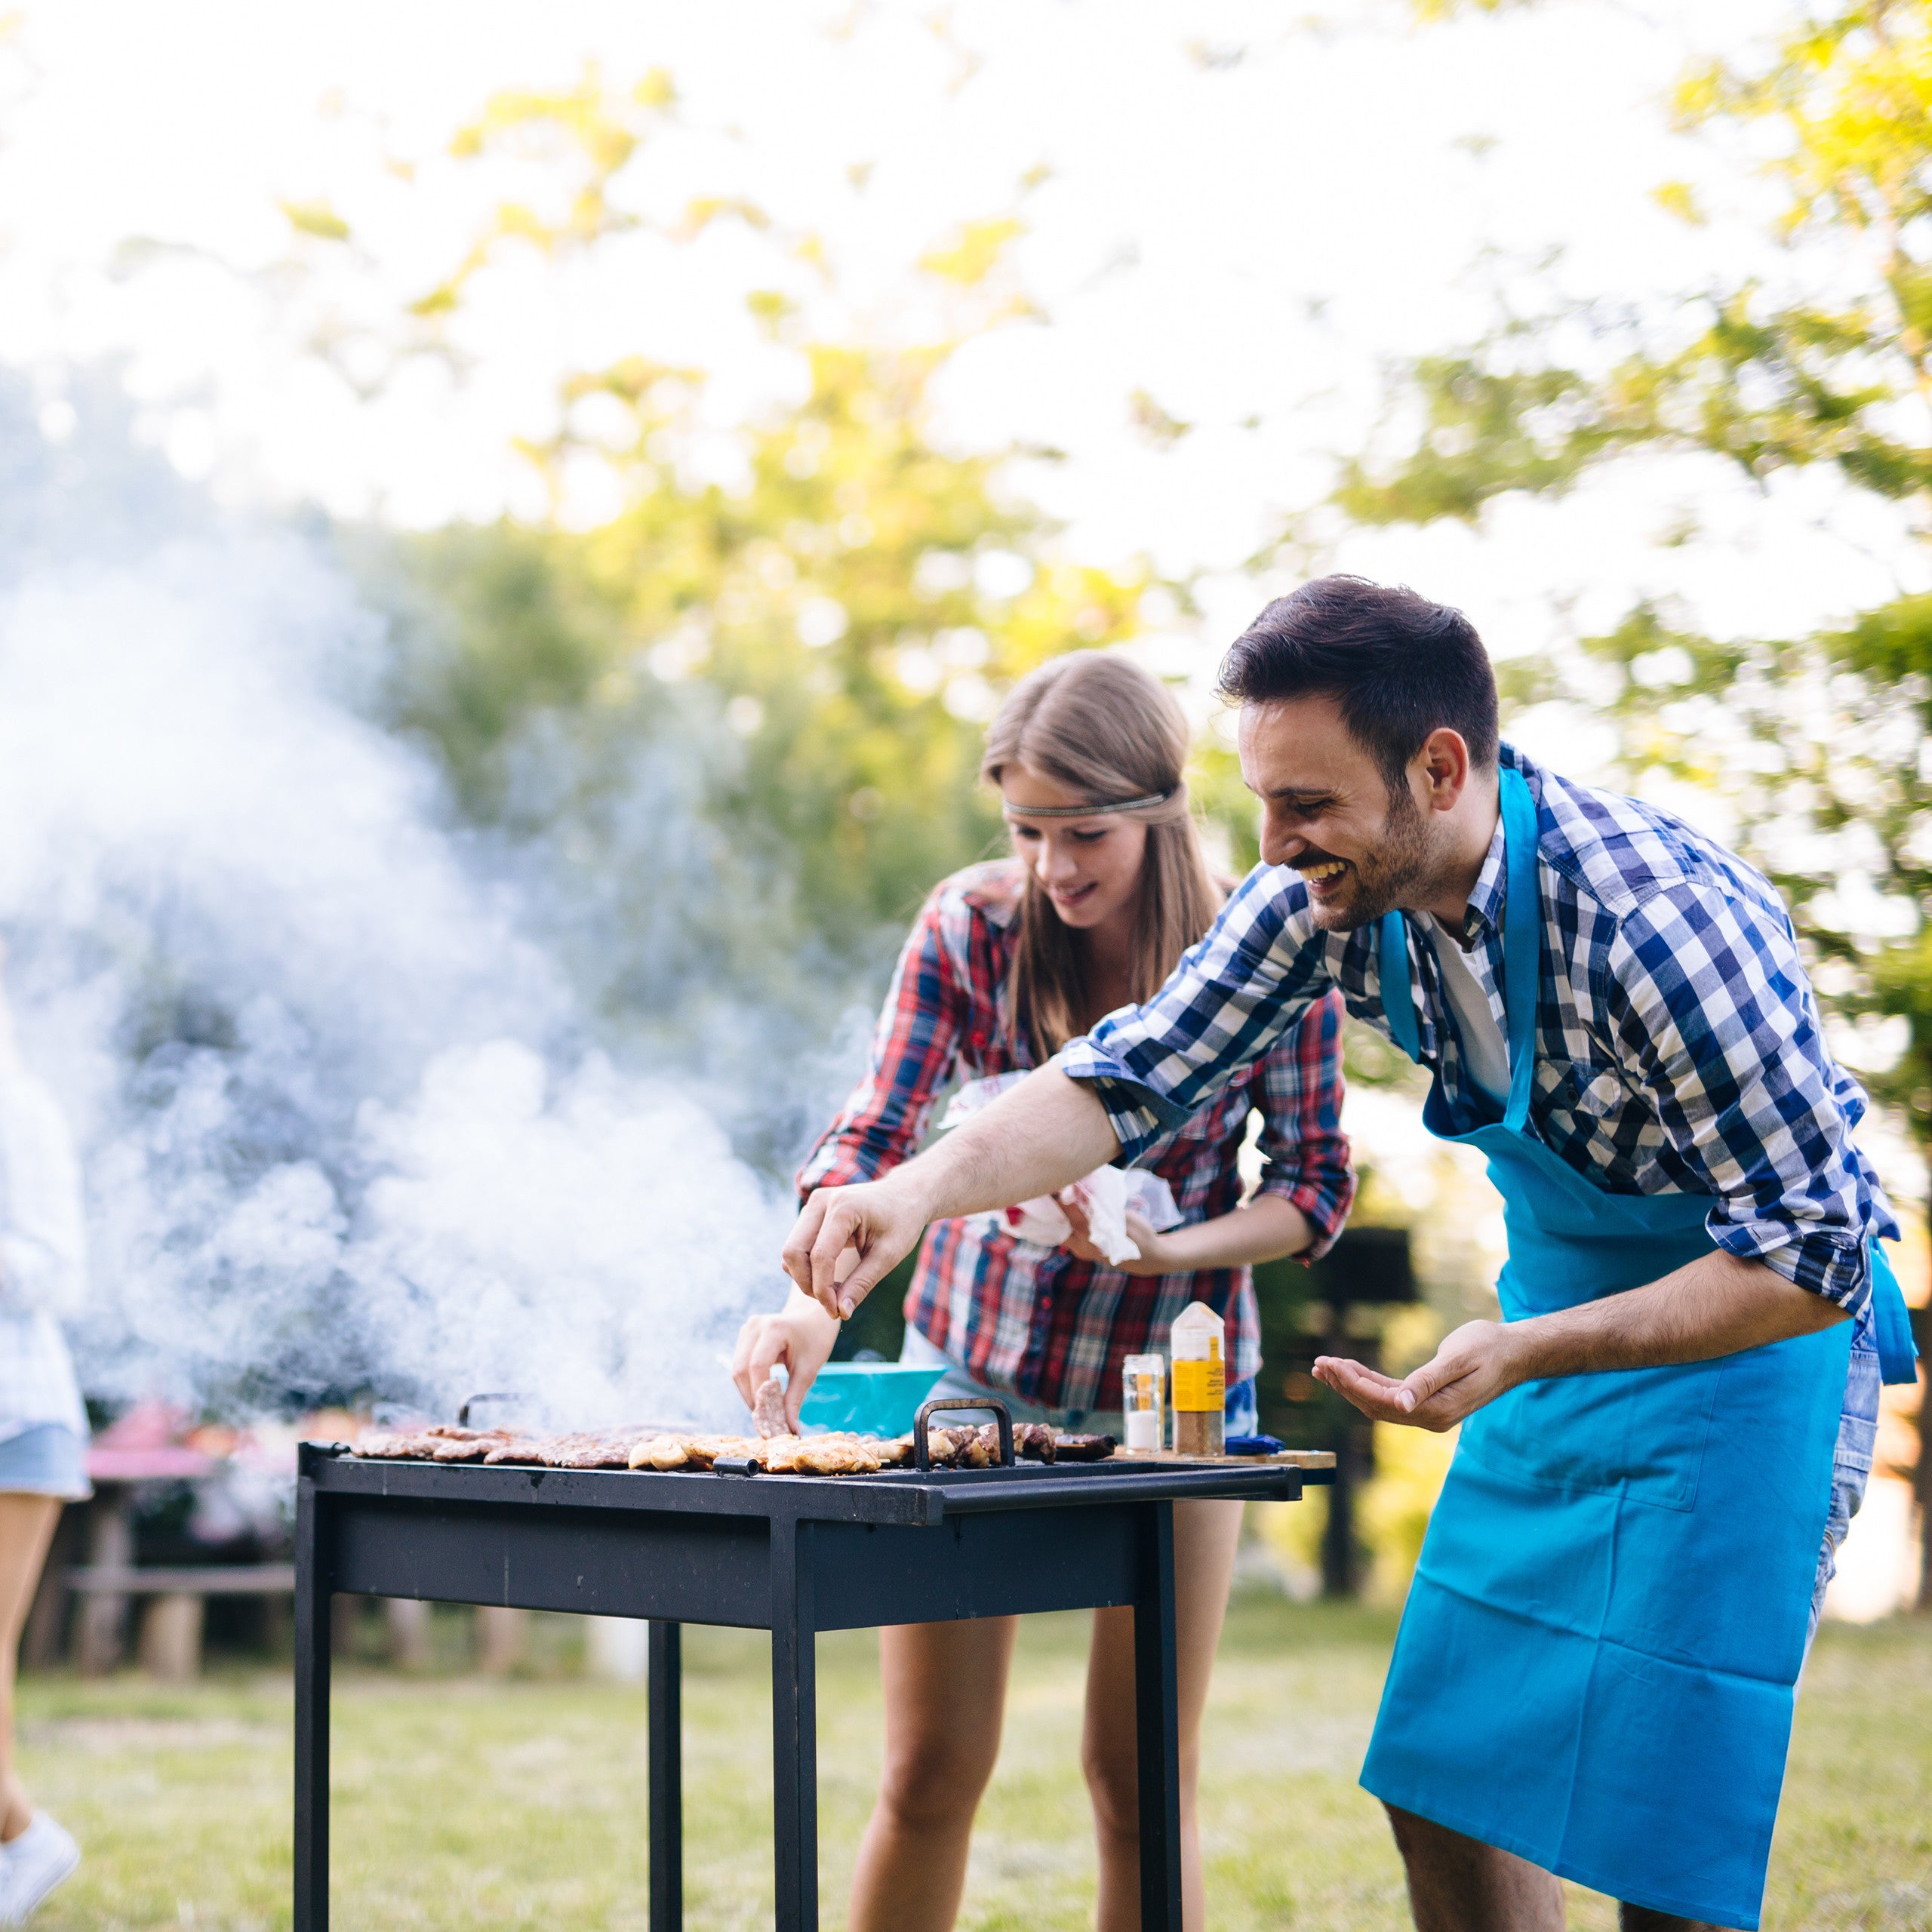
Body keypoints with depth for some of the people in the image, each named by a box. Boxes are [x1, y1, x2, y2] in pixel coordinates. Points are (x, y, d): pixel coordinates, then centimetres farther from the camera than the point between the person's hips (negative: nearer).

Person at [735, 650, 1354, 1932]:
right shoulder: (971, 927, -11)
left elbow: (1316, 1185, -4)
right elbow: (872, 1142, -15)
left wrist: (1169, 1249, -22)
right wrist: (815, 1308, -32)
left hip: (1171, 1381, 0)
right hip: (976, 1360, 1)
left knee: (1144, 1777, 4)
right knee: (931, 1769, 3)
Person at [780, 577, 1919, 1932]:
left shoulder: (1665, 923, -31)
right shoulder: (1330, 893, -12)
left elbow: (1814, 1258, -26)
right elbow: (1136, 1075, -10)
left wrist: (1526, 1352, -35)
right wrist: (925, 1185, -28)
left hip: (1755, 1327, -6)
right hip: (1561, 1319, 7)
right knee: (1443, 1792, 7)